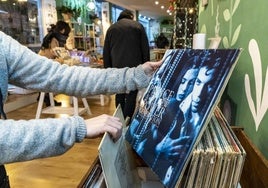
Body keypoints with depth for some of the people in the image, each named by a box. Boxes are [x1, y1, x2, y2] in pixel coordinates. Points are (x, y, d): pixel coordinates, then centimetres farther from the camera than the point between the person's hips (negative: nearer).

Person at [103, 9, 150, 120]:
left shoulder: (111, 28, 13)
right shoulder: (138, 26, 7)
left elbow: (106, 52, 12)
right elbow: (145, 49, 3)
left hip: (117, 67, 3)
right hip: (134, 66, -3)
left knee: (119, 95, 13)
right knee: (131, 95, -1)